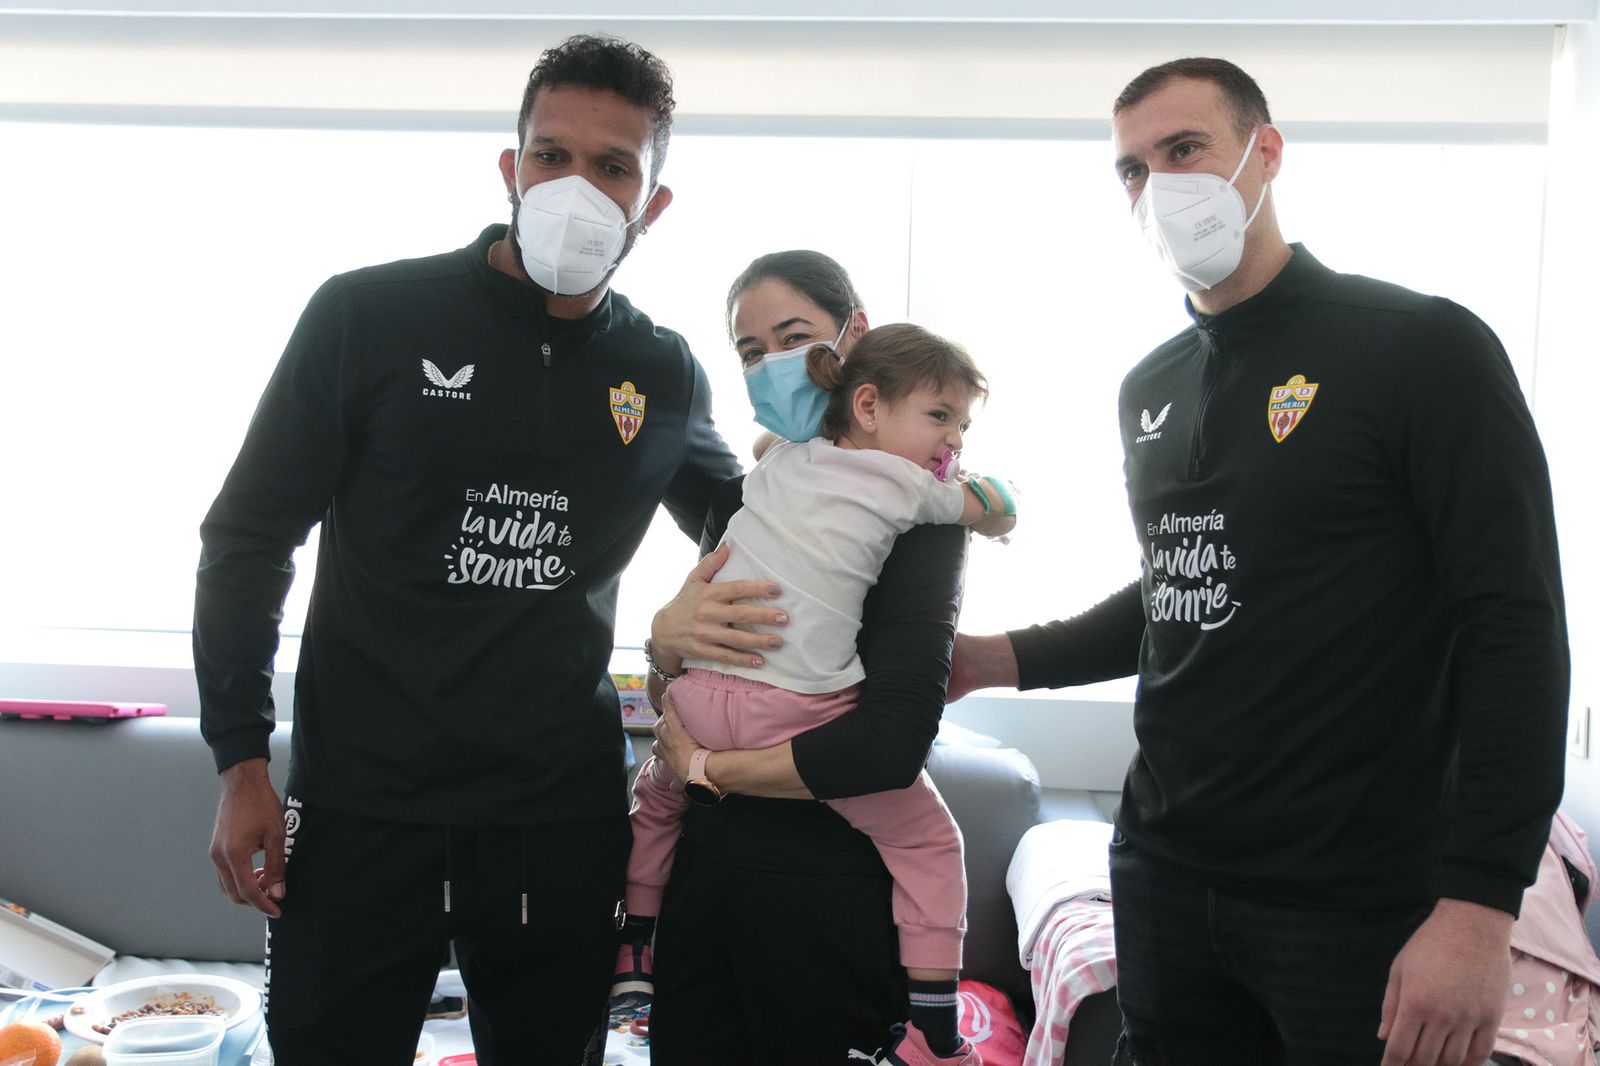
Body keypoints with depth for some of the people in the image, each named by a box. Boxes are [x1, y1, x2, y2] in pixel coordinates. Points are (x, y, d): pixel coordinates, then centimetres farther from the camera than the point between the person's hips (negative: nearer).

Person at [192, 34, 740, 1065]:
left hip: (566, 821, 3)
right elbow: (248, 536, -2)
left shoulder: (665, 374, 5)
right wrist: (242, 763, -6)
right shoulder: (369, 316, -5)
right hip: (362, 812, -2)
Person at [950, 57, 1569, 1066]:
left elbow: (1516, 630, -15)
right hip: (1163, 875, 6)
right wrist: (1007, 658, 8)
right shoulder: (1151, 389, 11)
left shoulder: (1424, 349, -10)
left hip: (1357, 906, -6)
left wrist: (1479, 907, -22)